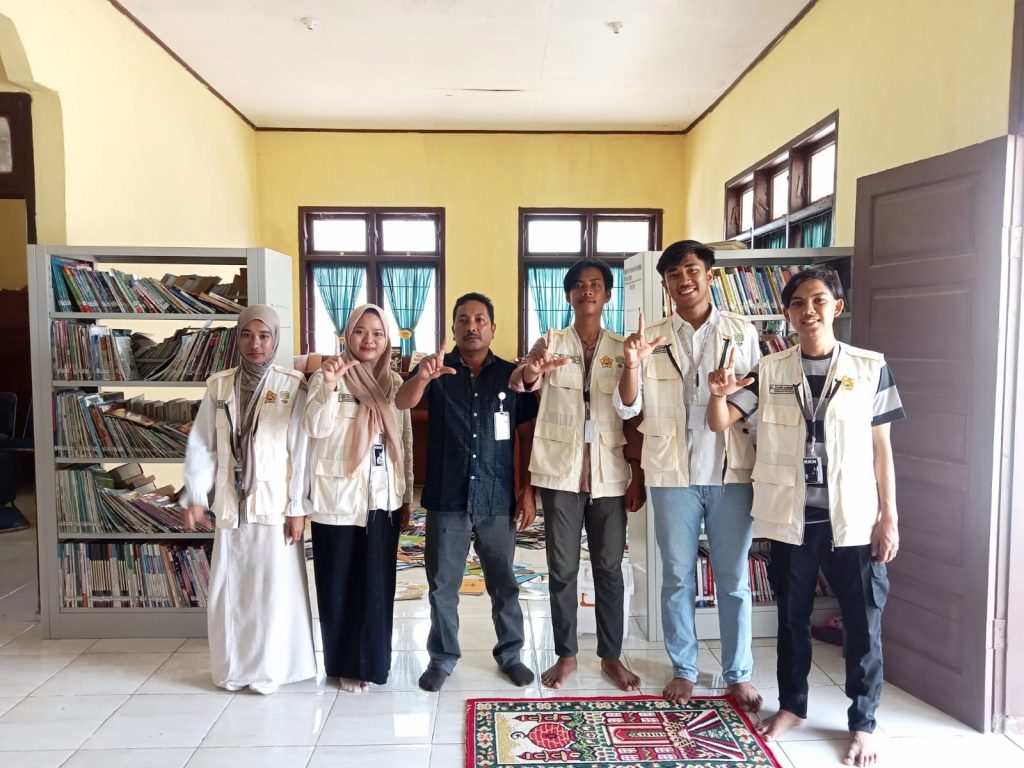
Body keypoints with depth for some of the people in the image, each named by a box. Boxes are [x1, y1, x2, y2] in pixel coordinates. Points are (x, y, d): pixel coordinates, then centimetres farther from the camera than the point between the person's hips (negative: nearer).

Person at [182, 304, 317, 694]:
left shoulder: (293, 387, -7)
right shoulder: (218, 385, 4)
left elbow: (301, 451, -8)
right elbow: (201, 445, 6)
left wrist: (297, 508, -10)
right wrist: (195, 497, 0)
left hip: (274, 505, -3)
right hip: (230, 505, 4)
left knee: (275, 588, 4)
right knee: (228, 589, 12)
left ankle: (270, 669, 21)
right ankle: (233, 668, 29)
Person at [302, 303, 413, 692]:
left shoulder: (394, 383, 8)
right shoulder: (327, 377, -6)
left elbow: (404, 441, 12)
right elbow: (315, 429, -21)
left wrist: (407, 496, 12)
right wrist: (329, 386, -38)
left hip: (382, 499, 4)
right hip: (338, 499, -4)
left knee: (377, 584, 11)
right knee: (341, 584, 6)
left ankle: (372, 660, 28)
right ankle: (347, 663, 23)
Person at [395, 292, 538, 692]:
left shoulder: (512, 375, 3)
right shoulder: (437, 370, 2)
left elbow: (527, 435, 5)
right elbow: (402, 402, -16)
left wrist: (528, 491, -1)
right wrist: (422, 377, -39)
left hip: (497, 500, 0)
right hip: (446, 499, 0)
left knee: (504, 583, 12)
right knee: (442, 584, 10)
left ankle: (510, 653, 29)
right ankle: (442, 657, 27)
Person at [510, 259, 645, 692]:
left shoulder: (622, 350, 6)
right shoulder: (550, 343, 2)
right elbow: (518, 383, -17)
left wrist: (638, 474, 0)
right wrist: (531, 370, -41)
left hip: (609, 474, 1)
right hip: (560, 472, -1)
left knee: (609, 567, 9)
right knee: (562, 569, 7)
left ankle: (611, 656, 23)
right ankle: (565, 655, 22)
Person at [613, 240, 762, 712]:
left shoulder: (742, 333, 3)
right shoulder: (651, 338, 3)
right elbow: (627, 408, -1)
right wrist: (632, 365, -18)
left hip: (731, 473, 0)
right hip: (672, 475, 0)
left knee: (734, 580, 10)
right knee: (678, 578, 11)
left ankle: (739, 675, 26)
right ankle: (683, 670, 28)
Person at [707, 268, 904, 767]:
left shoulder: (871, 368, -1)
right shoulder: (769, 371, 0)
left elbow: (881, 448, 1)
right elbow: (720, 423, -1)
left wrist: (889, 517, -1)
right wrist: (718, 395, -24)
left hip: (854, 519, -1)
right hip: (790, 518, 1)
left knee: (863, 623, 7)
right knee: (792, 617, 15)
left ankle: (862, 723, 26)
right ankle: (791, 705, 33)